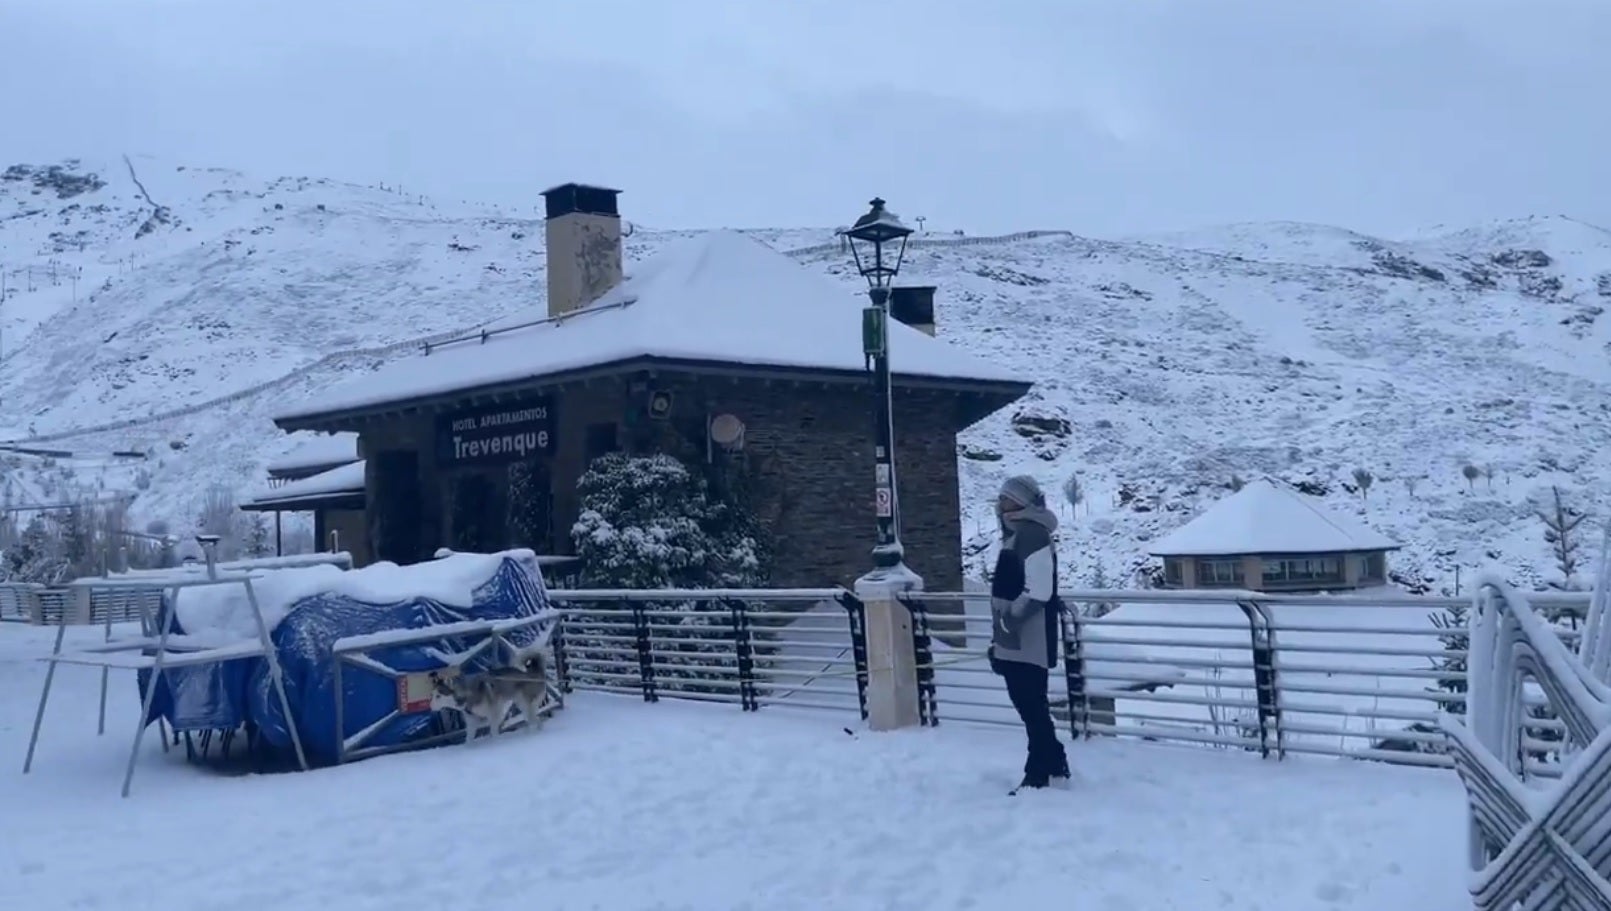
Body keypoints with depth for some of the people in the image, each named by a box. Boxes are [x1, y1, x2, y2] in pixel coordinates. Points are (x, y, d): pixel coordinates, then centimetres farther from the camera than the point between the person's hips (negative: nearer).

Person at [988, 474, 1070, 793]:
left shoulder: (1032, 535, -15)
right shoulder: (1016, 535, 18)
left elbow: (1038, 591, -24)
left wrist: (1011, 617, -17)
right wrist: (1000, 635, 22)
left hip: (1028, 642, -10)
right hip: (1016, 642, 10)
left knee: (1032, 708, -5)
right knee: (1031, 706, 16)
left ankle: (1039, 774, 1)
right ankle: (1054, 765, 26)